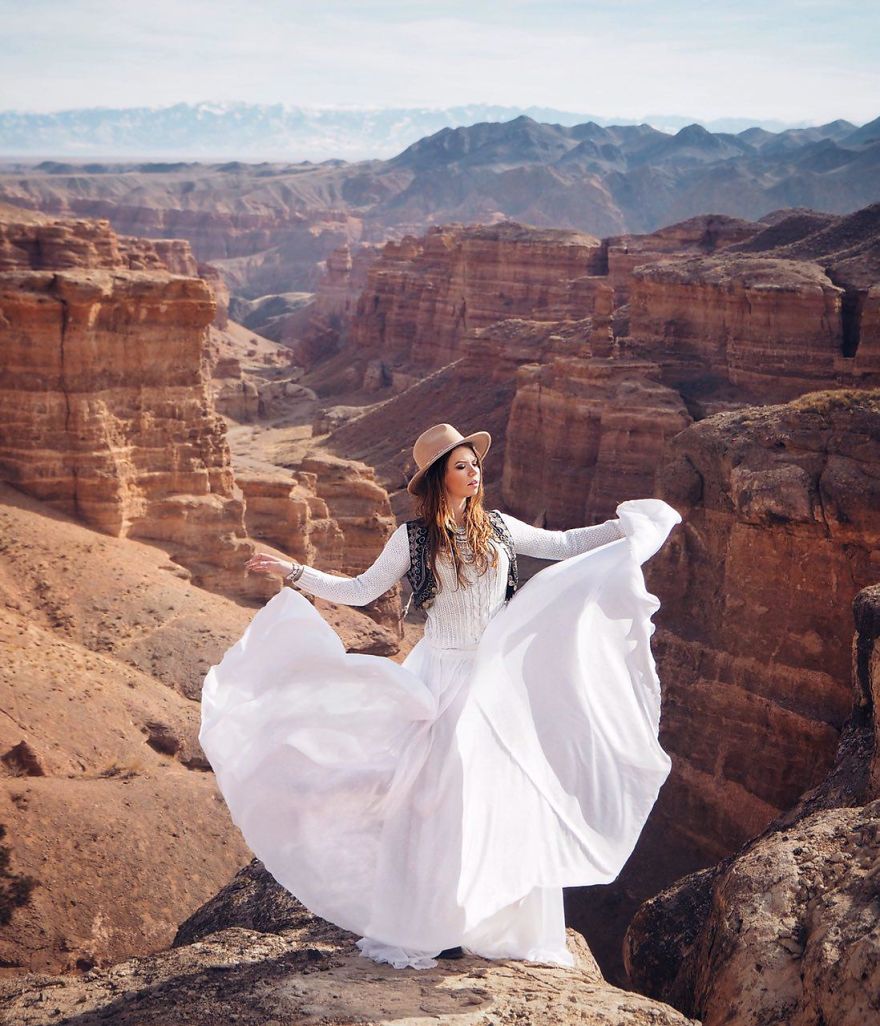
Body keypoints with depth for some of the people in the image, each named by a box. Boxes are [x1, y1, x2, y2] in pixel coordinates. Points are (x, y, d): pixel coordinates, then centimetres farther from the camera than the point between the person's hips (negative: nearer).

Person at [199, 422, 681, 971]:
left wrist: (628, 527, 14)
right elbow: (361, 590, 4)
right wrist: (295, 573, -3)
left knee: (506, 794, 3)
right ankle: (428, 925, 6)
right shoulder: (413, 538, -2)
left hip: (500, 678, 3)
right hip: (443, 678, -3)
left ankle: (502, 922, 15)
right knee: (439, 793, -4)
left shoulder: (498, 529, 5)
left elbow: (562, 545, 16)